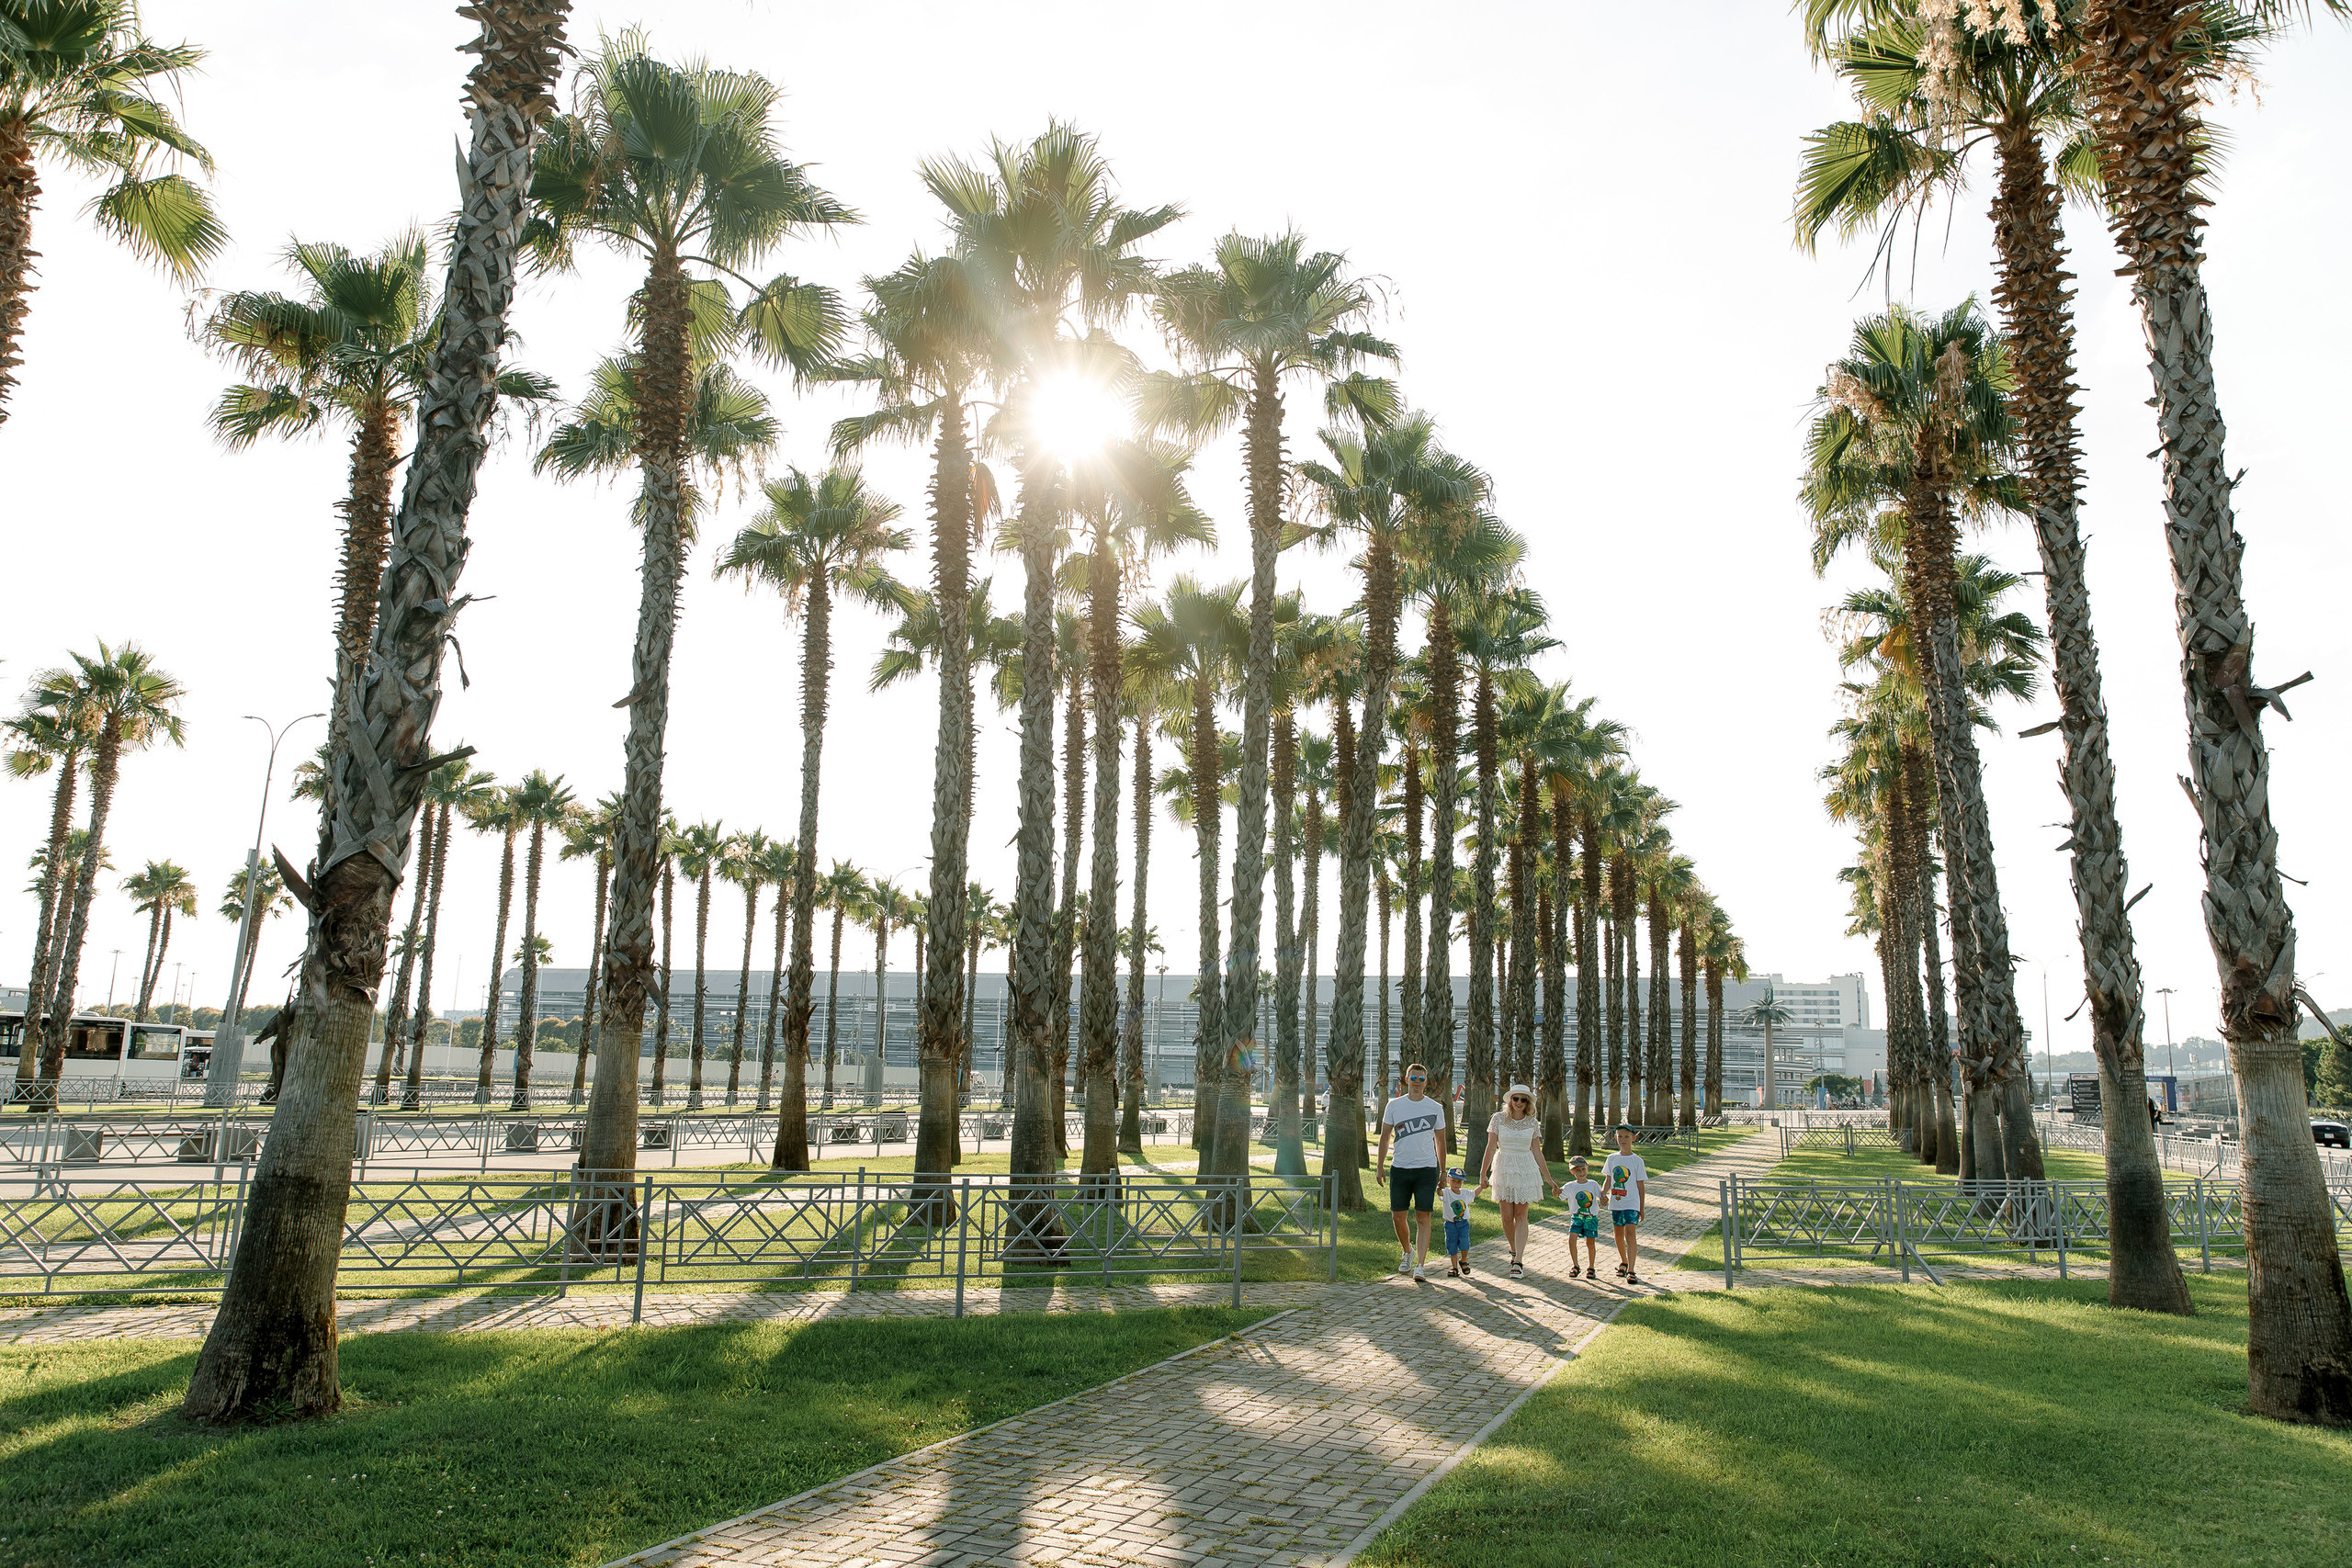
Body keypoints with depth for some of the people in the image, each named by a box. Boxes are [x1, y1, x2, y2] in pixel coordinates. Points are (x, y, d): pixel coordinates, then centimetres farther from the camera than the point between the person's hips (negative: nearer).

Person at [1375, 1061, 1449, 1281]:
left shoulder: (1435, 1108, 4)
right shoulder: (1394, 1106, 4)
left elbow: (1440, 1141, 11)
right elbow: (1385, 1137, 10)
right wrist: (1379, 1166, 5)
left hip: (1426, 1169, -1)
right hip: (1399, 1169, 1)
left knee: (1423, 1218, -6)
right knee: (1397, 1217, 5)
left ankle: (1420, 1265, -4)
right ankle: (1407, 1252, 30)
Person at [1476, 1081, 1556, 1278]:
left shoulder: (1532, 1123, 3)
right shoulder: (1499, 1118, -2)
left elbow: (1536, 1153, 9)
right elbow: (1491, 1147, 0)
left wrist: (1549, 1179, 10)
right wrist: (1483, 1174, -2)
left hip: (1526, 1171, 0)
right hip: (1504, 1169, 0)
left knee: (1521, 1216, -5)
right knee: (1507, 1217, 1)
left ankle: (1518, 1262, -7)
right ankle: (1514, 1251, 26)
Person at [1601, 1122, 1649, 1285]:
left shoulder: (1637, 1161, -2)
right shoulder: (1612, 1159, 7)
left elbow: (1641, 1185, 1)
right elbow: (1608, 1179, 12)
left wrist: (1642, 1208, 2)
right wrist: (1603, 1193, -8)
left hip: (1631, 1203, -4)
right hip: (1615, 1203, 4)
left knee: (1630, 1232, -15)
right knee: (1619, 1234, 14)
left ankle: (1631, 1270, -17)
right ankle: (1624, 1262, 35)